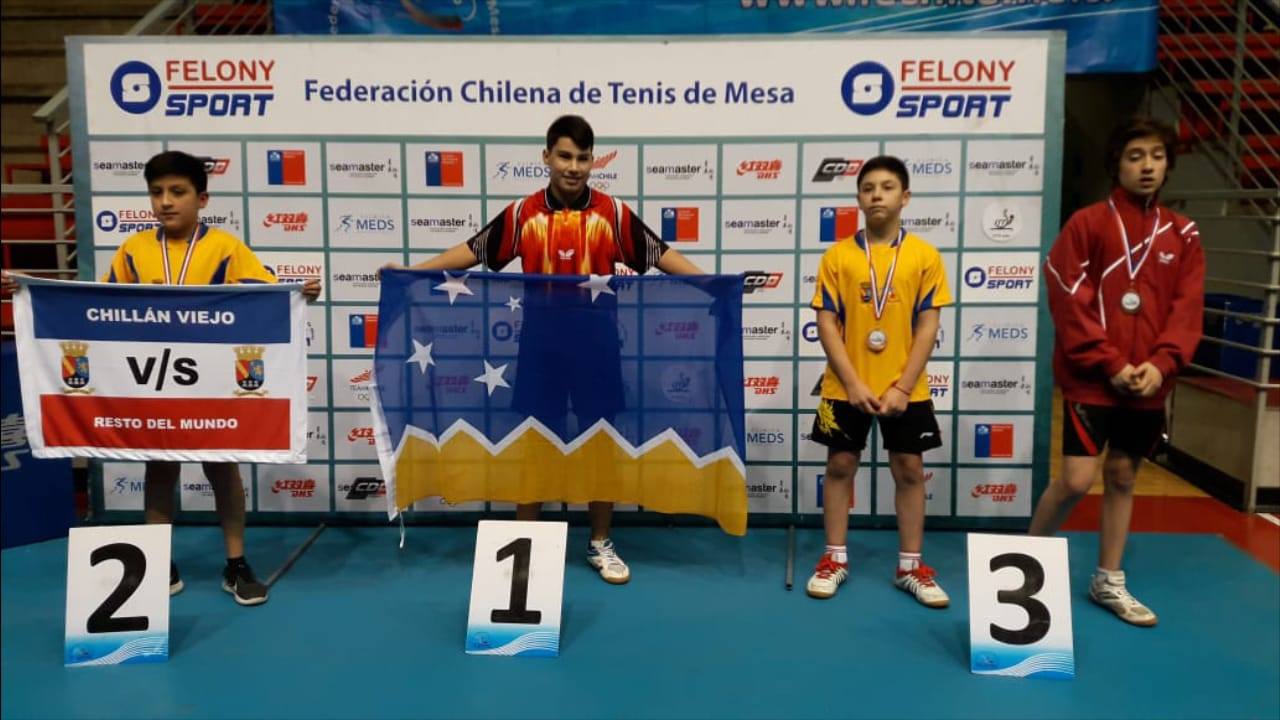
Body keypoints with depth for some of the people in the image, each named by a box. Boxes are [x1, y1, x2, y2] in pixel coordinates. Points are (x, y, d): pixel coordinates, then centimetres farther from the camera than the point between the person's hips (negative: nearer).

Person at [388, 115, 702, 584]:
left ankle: (600, 545, 22)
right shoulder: (522, 214, 0)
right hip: (541, 341, 0)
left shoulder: (613, 213, -1)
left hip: (596, 341, 0)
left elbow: (661, 254, 1)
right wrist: (412, 272, 1)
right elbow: (473, 250, 6)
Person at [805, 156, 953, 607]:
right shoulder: (837, 256, -1)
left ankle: (911, 566, 20)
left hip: (905, 389, 0)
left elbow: (928, 327, -3)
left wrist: (903, 387, -11)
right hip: (847, 387, 0)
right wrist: (853, 384, -12)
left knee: (909, 470, 7)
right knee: (840, 466, 7)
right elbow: (827, 325, -4)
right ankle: (835, 559, 22)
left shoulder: (924, 256, -1)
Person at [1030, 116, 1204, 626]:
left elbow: (1187, 309, 4)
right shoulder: (1087, 224, -5)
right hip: (1091, 379, -4)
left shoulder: (1183, 235, 8)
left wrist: (1160, 363, -11)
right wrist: (1110, 364, -15)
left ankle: (1109, 581, 26)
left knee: (1122, 476, 12)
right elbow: (1069, 303, -10)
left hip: (1148, 384, 4)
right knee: (1077, 479, -8)